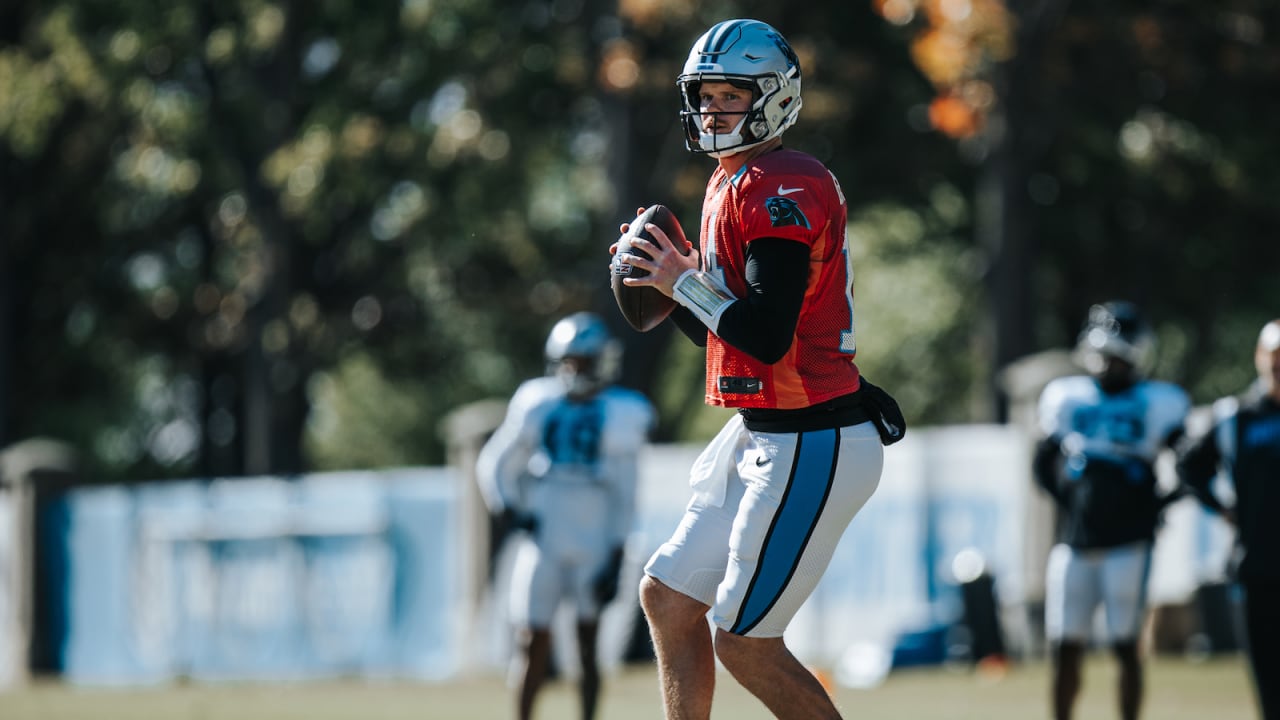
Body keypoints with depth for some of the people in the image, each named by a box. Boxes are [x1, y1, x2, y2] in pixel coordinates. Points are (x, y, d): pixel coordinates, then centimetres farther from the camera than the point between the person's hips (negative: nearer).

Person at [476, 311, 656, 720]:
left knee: (588, 644, -2)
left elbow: (625, 496, 1)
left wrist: (615, 559, -5)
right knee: (532, 641, -2)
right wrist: (507, 507, -5)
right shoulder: (536, 406, 6)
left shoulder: (621, 416, 1)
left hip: (593, 545, -1)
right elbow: (494, 464, 13)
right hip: (542, 543, 1)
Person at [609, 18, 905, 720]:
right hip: (762, 438, 10)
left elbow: (766, 336, -25)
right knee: (668, 596, 12)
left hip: (811, 449, -10)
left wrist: (684, 283, -12)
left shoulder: (785, 189, -17)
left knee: (746, 643, -5)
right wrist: (666, 280, 7)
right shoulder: (732, 186, 14)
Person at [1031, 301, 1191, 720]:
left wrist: (1156, 507, -4)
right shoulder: (1068, 399, 9)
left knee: (1125, 646, -2)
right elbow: (1043, 463, 19)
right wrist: (1065, 499, 5)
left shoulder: (1157, 405, -1)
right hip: (1074, 544, 3)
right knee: (1065, 649, 4)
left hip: (1128, 544, -3)